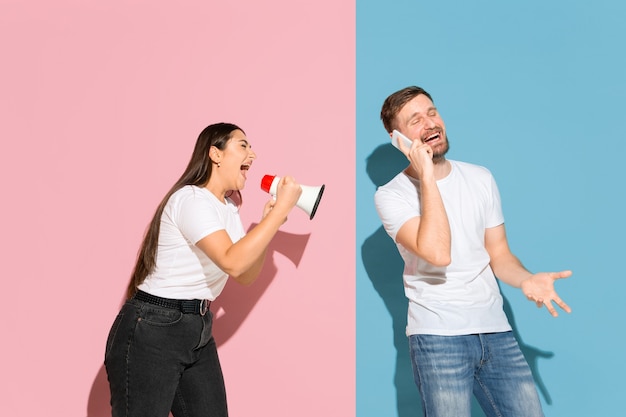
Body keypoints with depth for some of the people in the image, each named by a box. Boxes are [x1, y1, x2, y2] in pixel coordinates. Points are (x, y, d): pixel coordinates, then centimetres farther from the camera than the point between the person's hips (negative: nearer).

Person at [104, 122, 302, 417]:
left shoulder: (229, 208, 12)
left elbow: (245, 276, 12)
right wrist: (282, 208, -23)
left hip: (198, 331, 9)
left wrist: (269, 220, 0)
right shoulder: (191, 199, -17)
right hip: (151, 331, -9)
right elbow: (233, 263, -29)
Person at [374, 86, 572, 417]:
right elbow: (438, 254, -22)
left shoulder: (481, 179, 10)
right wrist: (427, 176, -19)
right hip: (438, 336, -4)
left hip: (495, 330, 5)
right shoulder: (391, 195, -6)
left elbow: (497, 253, 12)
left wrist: (526, 279, -9)